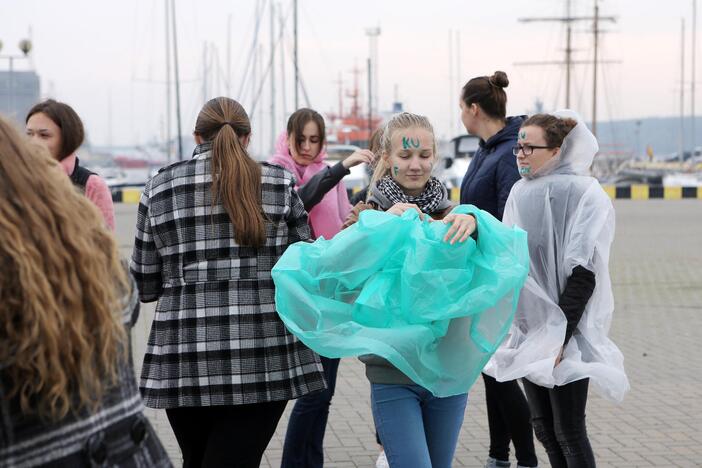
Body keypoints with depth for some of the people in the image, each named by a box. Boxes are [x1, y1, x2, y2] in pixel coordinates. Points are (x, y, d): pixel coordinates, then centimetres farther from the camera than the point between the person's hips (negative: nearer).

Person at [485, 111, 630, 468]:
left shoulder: (585, 194, -8)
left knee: (568, 431, -3)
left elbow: (583, 271, -14)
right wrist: (505, 324, 7)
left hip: (566, 334, -5)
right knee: (543, 426, 12)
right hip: (529, 328, 5)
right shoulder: (520, 193, 6)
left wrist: (561, 332, -18)